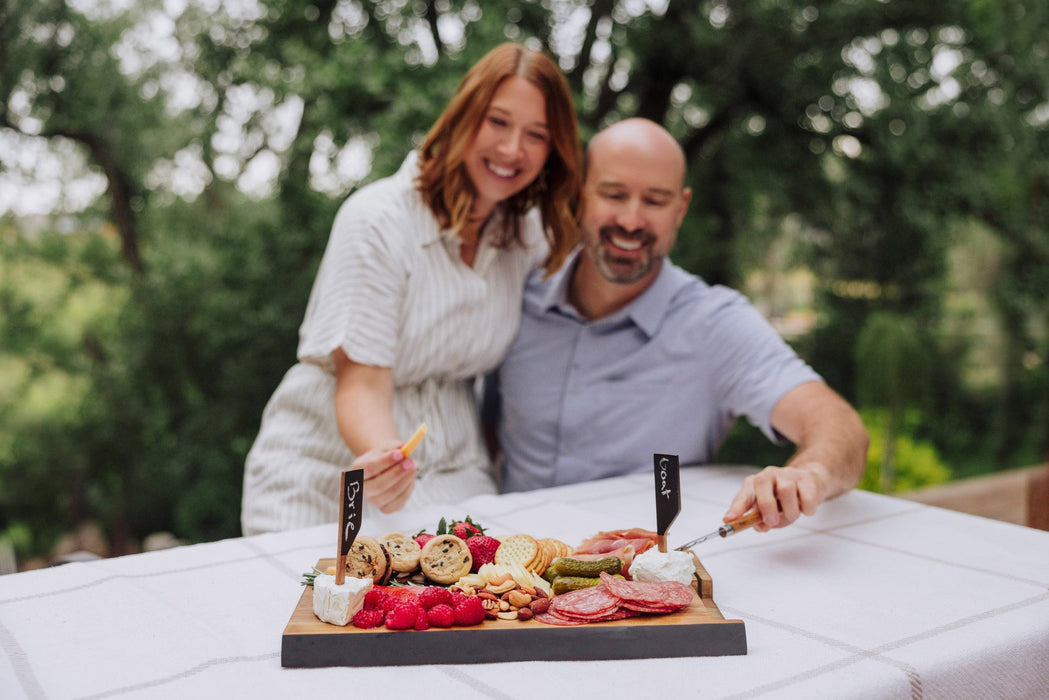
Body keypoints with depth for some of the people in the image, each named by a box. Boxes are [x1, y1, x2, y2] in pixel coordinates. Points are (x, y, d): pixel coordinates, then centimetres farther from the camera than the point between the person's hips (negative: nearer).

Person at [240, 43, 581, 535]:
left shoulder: (532, 234, 3)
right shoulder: (377, 222, -14)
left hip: (450, 474, 3)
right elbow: (363, 384, -19)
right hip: (327, 471, -3)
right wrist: (382, 455, -39)